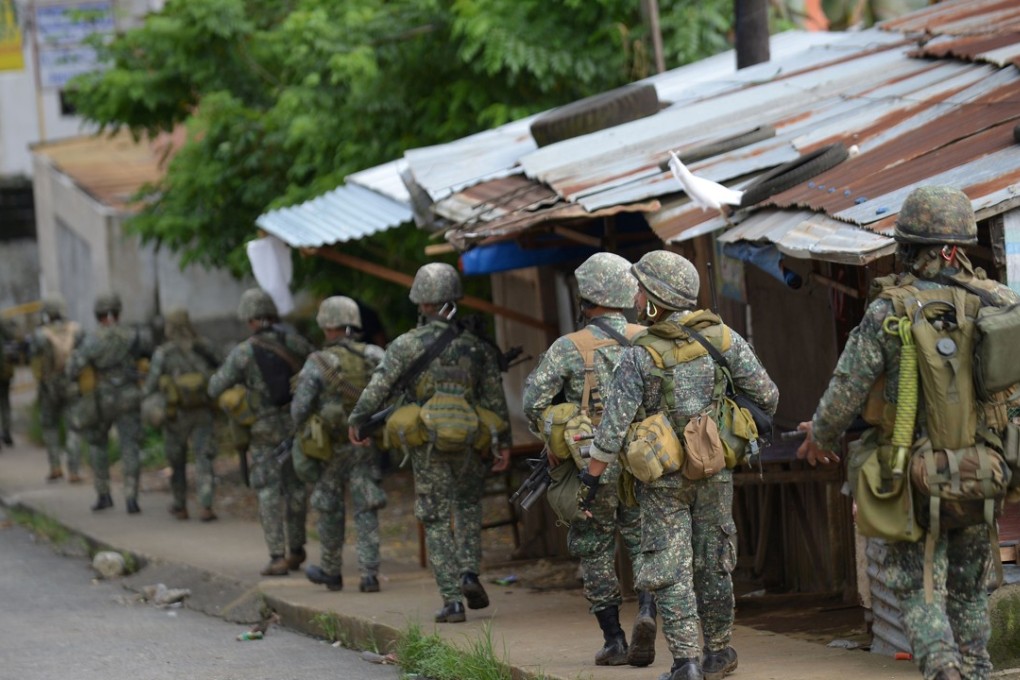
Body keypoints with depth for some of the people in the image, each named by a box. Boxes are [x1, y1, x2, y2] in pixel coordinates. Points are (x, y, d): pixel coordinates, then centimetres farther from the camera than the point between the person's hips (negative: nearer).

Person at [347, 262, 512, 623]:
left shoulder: (406, 345, -6)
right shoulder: (476, 346, 2)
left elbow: (378, 389, -8)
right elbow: (495, 399, 5)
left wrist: (357, 422, 8)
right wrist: (504, 442, 14)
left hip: (427, 446, -2)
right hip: (469, 443, 2)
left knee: (437, 521, 5)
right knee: (468, 503, 25)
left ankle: (452, 600, 0)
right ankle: (469, 571, 5)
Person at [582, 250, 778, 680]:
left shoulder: (641, 355, -13)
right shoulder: (723, 338, -5)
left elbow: (614, 423, -13)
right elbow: (766, 394, 0)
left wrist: (591, 476, -5)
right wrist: (763, 415, 23)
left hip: (662, 477, -3)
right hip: (714, 473, 3)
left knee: (669, 568, 2)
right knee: (713, 563, 16)